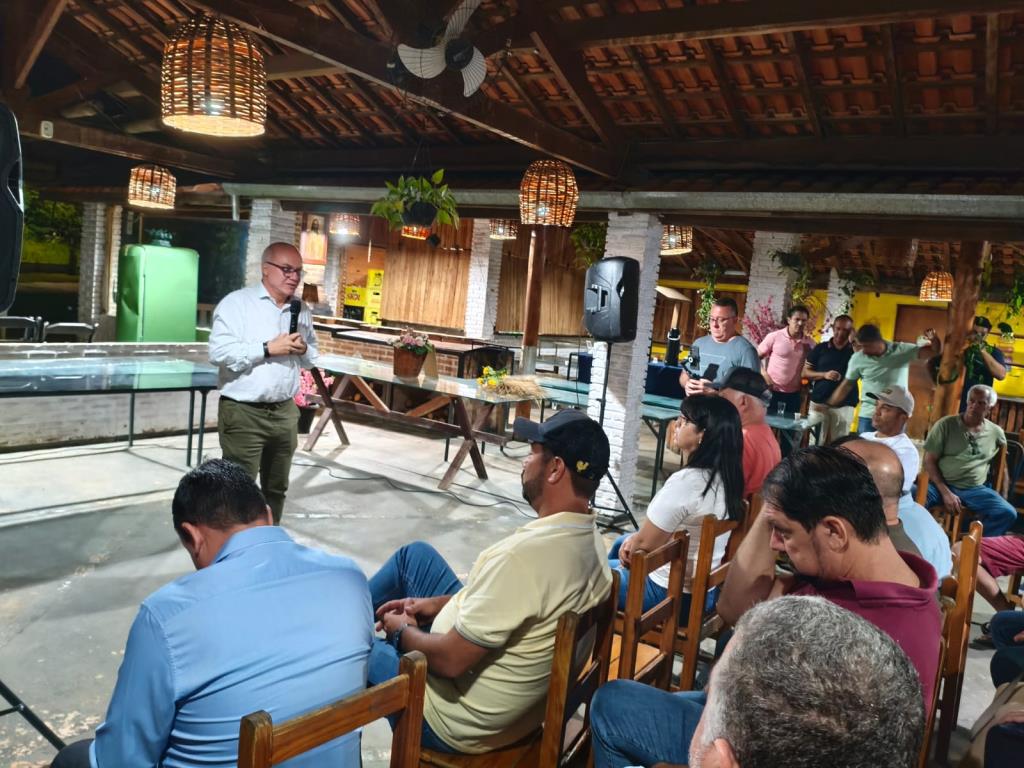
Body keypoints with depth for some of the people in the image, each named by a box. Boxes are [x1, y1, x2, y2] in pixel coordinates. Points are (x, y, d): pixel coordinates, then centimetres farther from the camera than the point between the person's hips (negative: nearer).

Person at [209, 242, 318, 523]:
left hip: (285, 412, 6)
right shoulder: (236, 302, -8)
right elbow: (219, 353, -18)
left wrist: (303, 349, -4)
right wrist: (268, 348, -20)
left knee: (277, 488, 17)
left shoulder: (302, 310, 11)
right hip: (243, 413, -6)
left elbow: (312, 358, 19)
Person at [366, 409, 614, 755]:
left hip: (457, 720, -8)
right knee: (415, 555, 16)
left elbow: (450, 660, -29)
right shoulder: (591, 542, -7)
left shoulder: (525, 554, -36)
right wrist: (438, 604, 6)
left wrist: (402, 632, -8)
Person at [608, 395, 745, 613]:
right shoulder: (724, 476, -3)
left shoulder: (685, 481, -30)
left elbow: (644, 545, -19)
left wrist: (629, 549, 2)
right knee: (622, 542, 30)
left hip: (668, 591, -8)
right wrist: (634, 541, 0)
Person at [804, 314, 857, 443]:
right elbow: (805, 372, 6)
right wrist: (824, 375, -11)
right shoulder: (821, 348, 6)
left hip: (843, 406, -1)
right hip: (818, 403, 1)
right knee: (816, 442, 5)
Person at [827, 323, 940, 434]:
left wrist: (934, 339, -30)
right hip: (868, 415, 1)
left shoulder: (902, 350, -7)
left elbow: (934, 351, -7)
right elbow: (846, 386, 3)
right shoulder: (857, 358, -4)